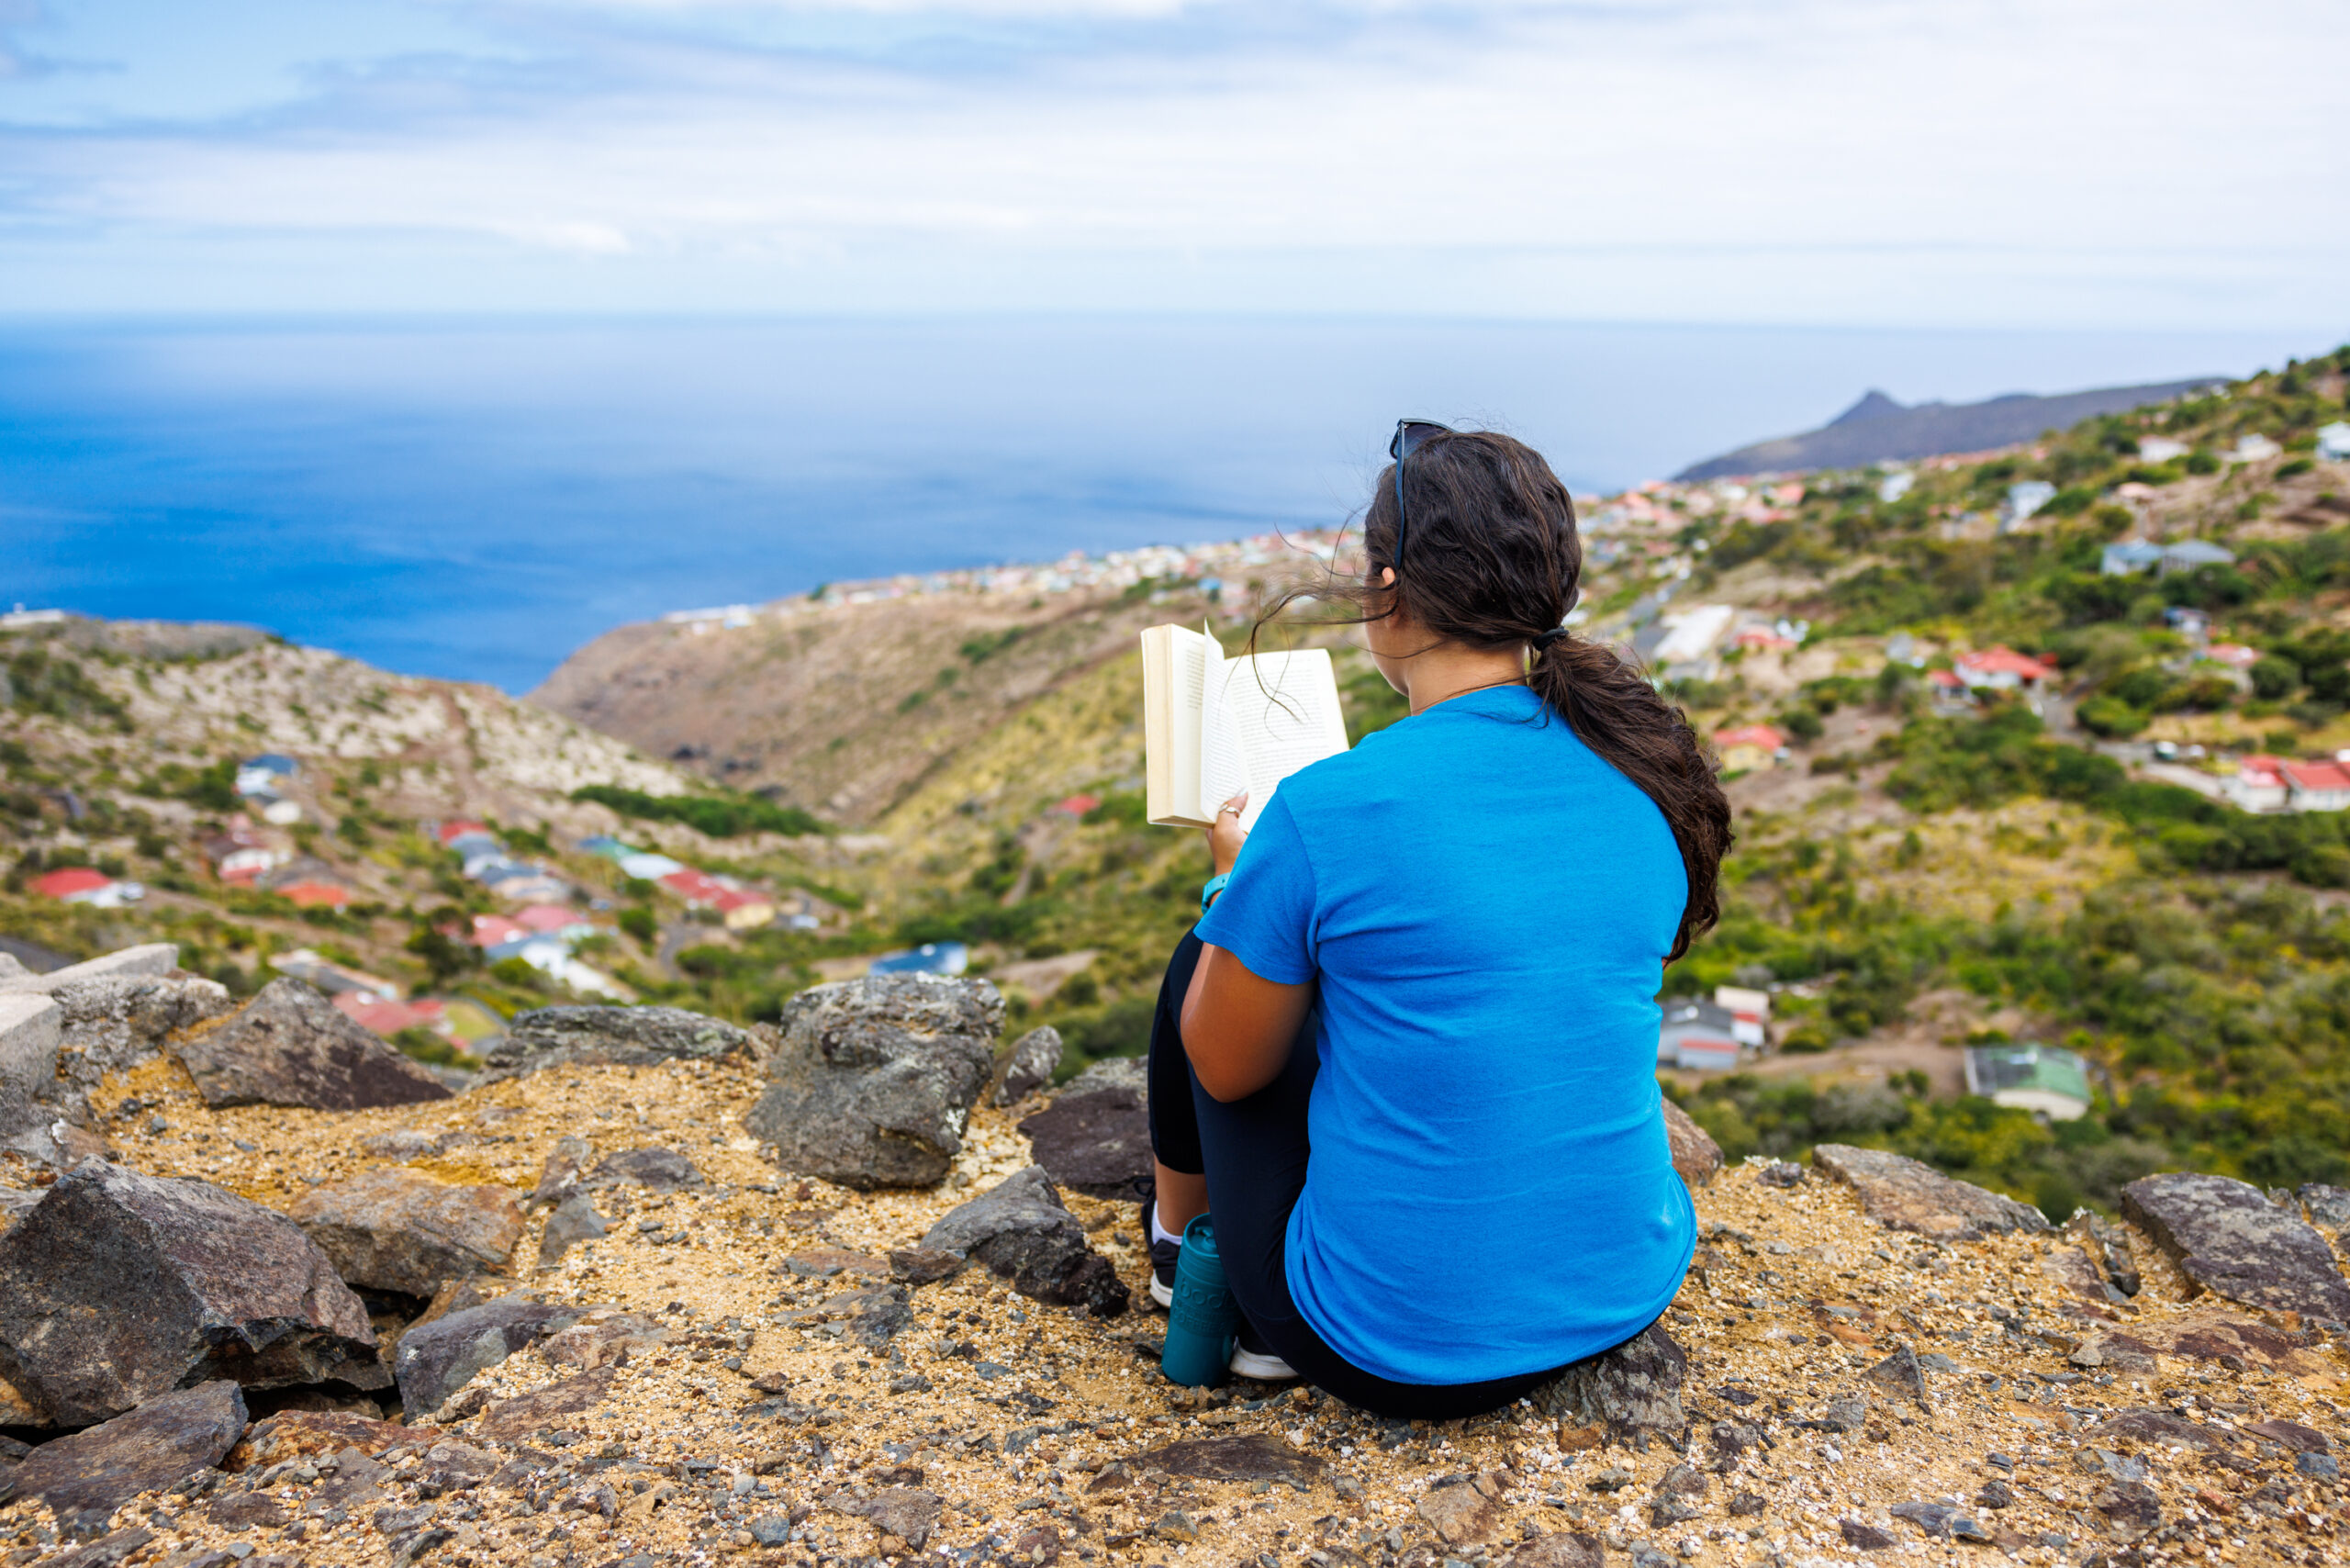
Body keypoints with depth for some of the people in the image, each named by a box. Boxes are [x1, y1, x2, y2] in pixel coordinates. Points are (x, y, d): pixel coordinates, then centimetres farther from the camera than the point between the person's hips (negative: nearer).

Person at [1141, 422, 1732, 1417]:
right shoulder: (1651, 776, -4)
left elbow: (1228, 1068, -5)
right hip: (1627, 1299, 5)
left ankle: (1175, 1231, 42)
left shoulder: (1323, 814, -21)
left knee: (1205, 961, 17)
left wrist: (1238, 880, 13)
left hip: (1401, 1353, -5)